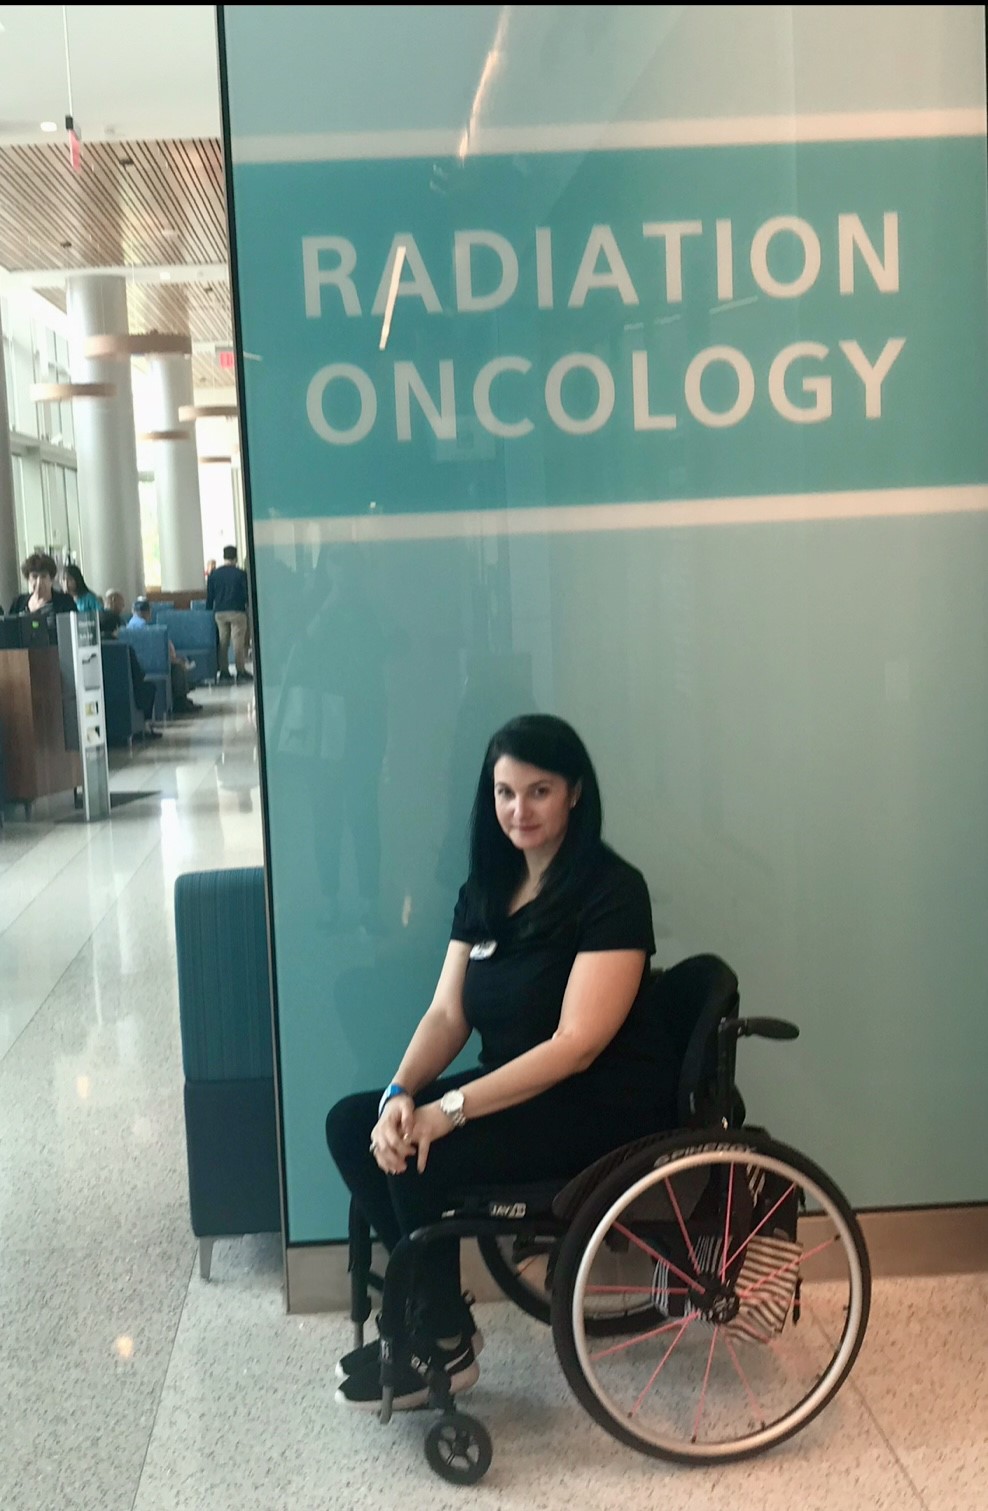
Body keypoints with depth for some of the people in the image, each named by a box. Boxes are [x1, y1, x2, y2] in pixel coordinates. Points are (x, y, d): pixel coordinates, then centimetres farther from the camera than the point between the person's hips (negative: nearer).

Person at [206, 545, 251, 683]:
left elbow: (209, 596, 10)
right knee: (239, 641, -2)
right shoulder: (240, 574, -5)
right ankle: (241, 671, -3)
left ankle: (224, 672, 8)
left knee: (223, 642, 8)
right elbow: (246, 594, -4)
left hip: (219, 612, 4)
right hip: (237, 611, -4)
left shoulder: (214, 575, 6)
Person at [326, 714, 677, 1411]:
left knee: (427, 1158, -24)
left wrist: (449, 1110, -28)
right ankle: (427, 1303, 6)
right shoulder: (486, 889, 6)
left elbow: (577, 1044, -23)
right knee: (352, 1125, -6)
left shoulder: (611, 891, -17)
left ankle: (445, 1346, 0)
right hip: (518, 1088, 8)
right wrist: (401, 1093, -18)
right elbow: (446, 1014, 2)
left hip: (603, 1106, -8)